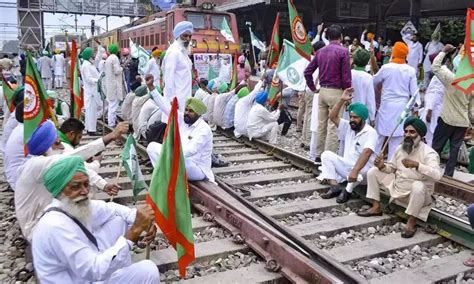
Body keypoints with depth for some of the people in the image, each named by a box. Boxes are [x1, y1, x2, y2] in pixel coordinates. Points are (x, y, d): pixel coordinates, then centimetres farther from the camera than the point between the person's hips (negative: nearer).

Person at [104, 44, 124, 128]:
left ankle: (111, 120, 26)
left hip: (110, 83, 9)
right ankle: (112, 123, -5)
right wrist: (121, 68, 1)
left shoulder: (108, 58, 13)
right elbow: (117, 71, -18)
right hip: (114, 84, -9)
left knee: (112, 103, 18)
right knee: (114, 104, -6)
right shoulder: (114, 58, -13)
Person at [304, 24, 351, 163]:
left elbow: (307, 72, 10)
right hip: (336, 92, -6)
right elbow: (346, 76, -11)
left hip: (323, 91, 6)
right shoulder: (343, 51, -9)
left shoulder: (320, 51, 9)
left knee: (321, 125, 12)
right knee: (333, 127, -3)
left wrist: (313, 88, 17)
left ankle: (319, 155, 20)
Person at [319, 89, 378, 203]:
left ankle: (347, 191, -12)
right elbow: (332, 117, -1)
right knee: (326, 154, -10)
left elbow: (366, 153, -32)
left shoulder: (371, 133, -18)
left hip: (362, 170, -6)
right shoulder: (348, 127, 4)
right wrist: (342, 100, -12)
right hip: (346, 166, 7)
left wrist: (355, 171, -45)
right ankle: (335, 187, -14)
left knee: (361, 171, -41)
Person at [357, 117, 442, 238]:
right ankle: (376, 208, 5)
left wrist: (417, 165, -46)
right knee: (373, 171, 3)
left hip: (416, 193, -7)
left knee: (418, 186, -42)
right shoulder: (400, 148, 1)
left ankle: (411, 222, -21)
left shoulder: (428, 153, -20)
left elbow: (437, 175, -35)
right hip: (397, 187, 7)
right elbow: (392, 168, 13)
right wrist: (382, 166, -10)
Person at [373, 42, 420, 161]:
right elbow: (414, 91, -1)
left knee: (379, 135, 9)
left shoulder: (386, 67, -7)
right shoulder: (410, 70, -3)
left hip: (387, 105, -1)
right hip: (402, 106, 2)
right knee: (397, 138, 7)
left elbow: (374, 82, 7)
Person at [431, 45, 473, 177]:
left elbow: (435, 66, -6)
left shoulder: (451, 79, -15)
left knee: (436, 147, 6)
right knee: (454, 150, 9)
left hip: (447, 120, -4)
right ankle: (448, 175, 15)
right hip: (463, 122, 4)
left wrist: (444, 51, 1)